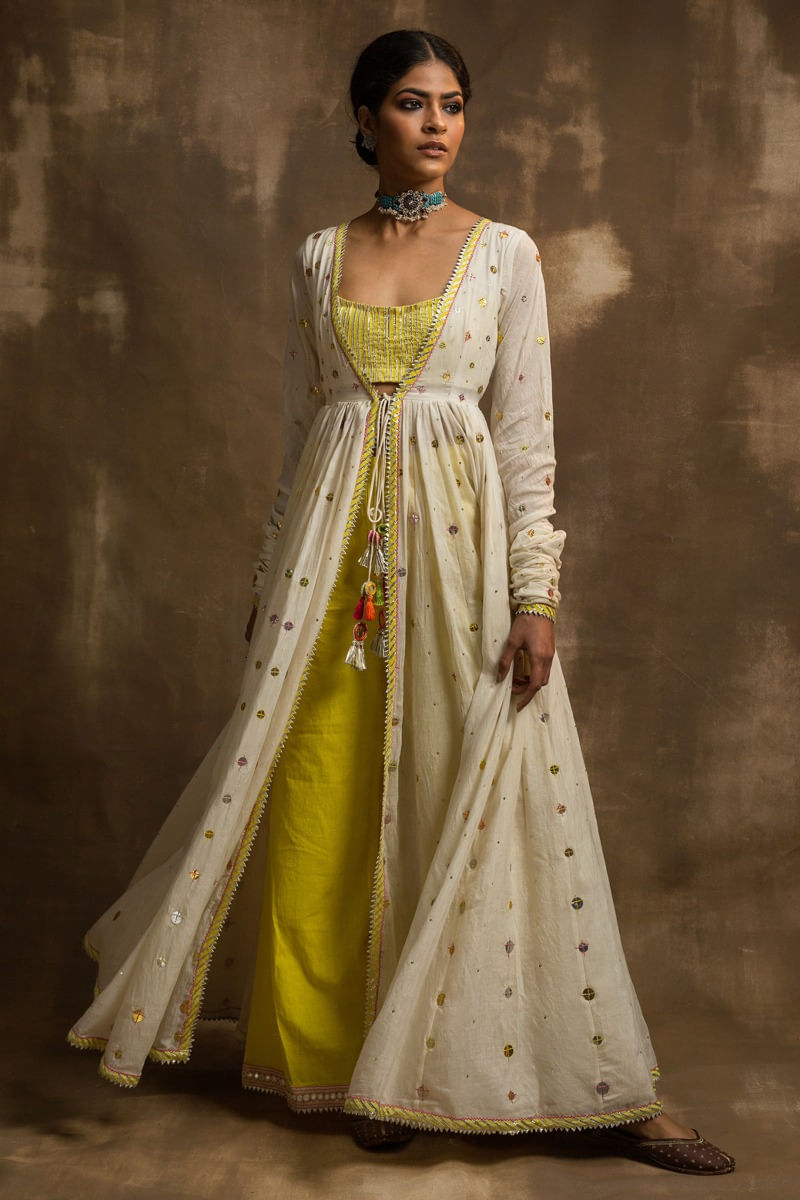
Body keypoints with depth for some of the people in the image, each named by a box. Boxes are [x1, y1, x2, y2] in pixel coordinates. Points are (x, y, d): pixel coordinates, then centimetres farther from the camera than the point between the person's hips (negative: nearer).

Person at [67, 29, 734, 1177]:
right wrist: (274, 576, 11)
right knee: (322, 801, 3)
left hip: (456, 540, -3)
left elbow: (527, 433, -2)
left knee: (482, 800, -3)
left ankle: (604, 1089, 9)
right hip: (333, 543, 3)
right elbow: (300, 425, 14)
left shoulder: (505, 252, 3)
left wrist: (535, 596, -9)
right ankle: (345, 1055, 21)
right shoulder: (320, 254, 11)